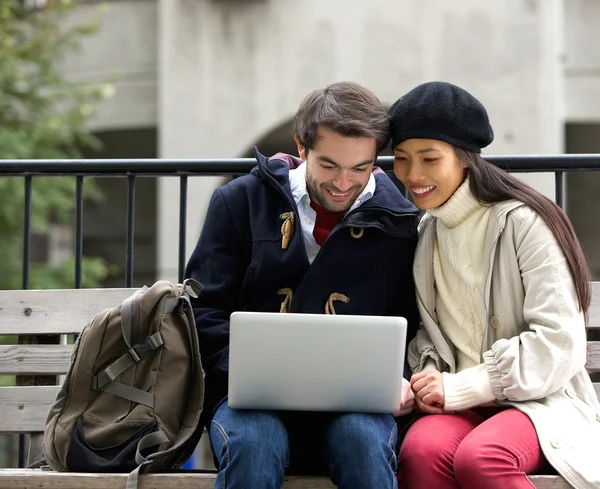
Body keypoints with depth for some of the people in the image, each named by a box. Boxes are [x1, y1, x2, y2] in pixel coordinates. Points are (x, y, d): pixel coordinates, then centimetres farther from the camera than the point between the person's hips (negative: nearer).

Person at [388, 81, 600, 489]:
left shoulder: (523, 223, -6)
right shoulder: (424, 233, 15)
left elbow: (560, 342, -12)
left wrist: (460, 388, -14)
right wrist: (428, 378, -5)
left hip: (541, 399, -4)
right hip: (458, 406, 4)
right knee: (421, 451, -32)